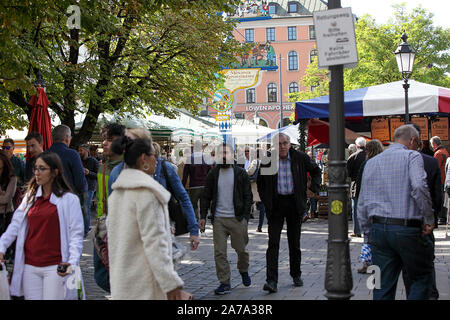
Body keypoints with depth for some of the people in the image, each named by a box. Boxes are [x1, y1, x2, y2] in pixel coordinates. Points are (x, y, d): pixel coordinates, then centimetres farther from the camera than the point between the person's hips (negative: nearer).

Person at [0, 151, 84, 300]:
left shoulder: (69, 199, -3)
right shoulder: (30, 197, 13)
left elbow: (76, 234, -6)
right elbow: (15, 225, 9)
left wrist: (72, 262, -18)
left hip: (55, 267, -4)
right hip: (29, 266, 4)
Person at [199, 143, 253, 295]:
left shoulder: (241, 173, 2)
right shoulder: (213, 174, 8)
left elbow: (248, 196, 2)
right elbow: (206, 196, 9)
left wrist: (245, 217, -7)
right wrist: (203, 216, 1)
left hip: (237, 219, -1)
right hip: (218, 219, 2)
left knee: (241, 249, 9)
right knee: (219, 253, -2)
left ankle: (244, 271, 37)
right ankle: (225, 283, 6)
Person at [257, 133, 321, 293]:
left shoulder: (300, 158, -1)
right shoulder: (267, 161, -3)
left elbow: (316, 171, 16)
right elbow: (260, 183, 12)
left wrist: (313, 189, 4)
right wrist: (266, 201, 4)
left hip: (294, 204, 1)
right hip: (276, 205, -1)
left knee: (294, 242, 11)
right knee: (273, 243, -8)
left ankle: (296, 275, 28)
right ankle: (271, 281, -10)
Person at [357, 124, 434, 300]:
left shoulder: (371, 162, 15)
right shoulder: (412, 156, -3)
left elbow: (362, 203, 15)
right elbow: (419, 187, -21)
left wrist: (368, 232, 20)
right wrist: (429, 219, -11)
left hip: (377, 229, 5)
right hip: (407, 228, -5)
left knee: (383, 286, 9)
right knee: (422, 278, 12)